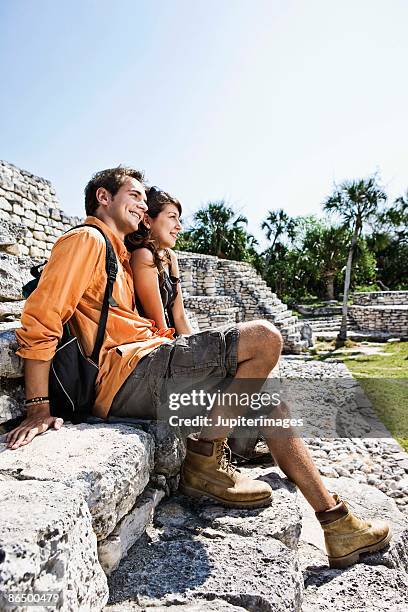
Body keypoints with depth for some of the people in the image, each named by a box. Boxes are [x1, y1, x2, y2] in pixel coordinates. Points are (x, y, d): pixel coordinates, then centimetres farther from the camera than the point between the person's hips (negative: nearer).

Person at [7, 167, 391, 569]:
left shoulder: (118, 253, 29)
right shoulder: (87, 239, -1)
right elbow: (40, 320, -11)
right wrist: (39, 408, -17)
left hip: (143, 370, 10)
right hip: (129, 372, -10)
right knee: (264, 338, -18)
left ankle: (336, 522, 13)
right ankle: (204, 457, -5)